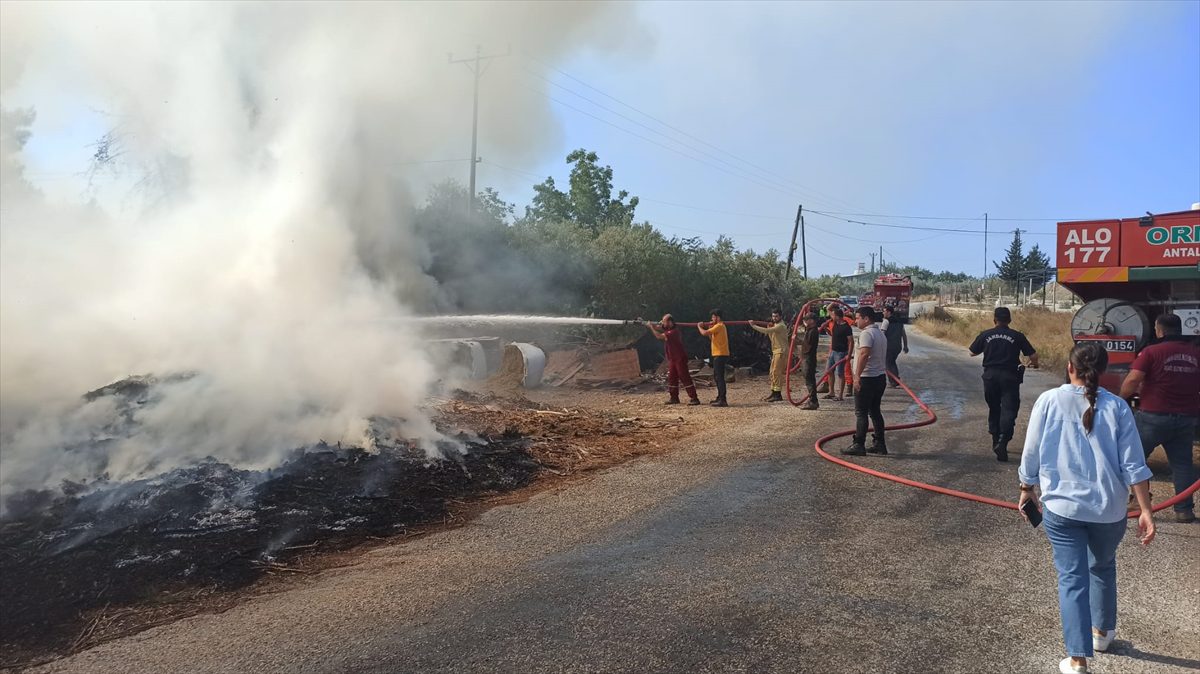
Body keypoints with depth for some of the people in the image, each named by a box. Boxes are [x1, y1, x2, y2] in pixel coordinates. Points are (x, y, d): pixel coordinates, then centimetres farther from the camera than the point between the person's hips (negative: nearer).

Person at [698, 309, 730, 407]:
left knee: (719, 377, -11)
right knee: (716, 377, 17)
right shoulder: (719, 326, 18)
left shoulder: (718, 326, -14)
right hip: (719, 355, 11)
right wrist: (710, 329, 9)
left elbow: (704, 333, -23)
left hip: (720, 355, -11)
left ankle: (723, 400, -13)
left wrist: (699, 326, -5)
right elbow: (712, 339, 19)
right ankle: (720, 398, 24)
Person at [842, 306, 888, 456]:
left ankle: (858, 445, -4)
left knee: (861, 413, -5)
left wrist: (857, 375, -33)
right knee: (875, 411, 14)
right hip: (880, 377, 10)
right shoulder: (880, 333, 17)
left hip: (867, 378, -10)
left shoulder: (867, 333, -15)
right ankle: (880, 444, 16)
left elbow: (864, 354, -30)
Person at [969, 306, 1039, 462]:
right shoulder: (1017, 336, -1)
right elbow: (1033, 356, 0)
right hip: (1009, 376, -2)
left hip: (990, 375, 2)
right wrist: (1033, 363, 22)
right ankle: (1002, 442, -23)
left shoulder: (985, 335, 2)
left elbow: (972, 353, 11)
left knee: (994, 408, 18)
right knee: (1009, 410, -5)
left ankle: (996, 442, 27)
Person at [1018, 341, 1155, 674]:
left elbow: (1031, 453, -1)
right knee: (1103, 566, 26)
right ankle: (1103, 631, 44)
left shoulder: (1049, 401, -5)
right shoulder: (1116, 406, -3)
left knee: (1072, 577, 3)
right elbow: (1133, 465, -6)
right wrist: (1145, 510, -2)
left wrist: (1027, 490, 14)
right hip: (1108, 508, 2)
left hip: (1061, 506, -2)